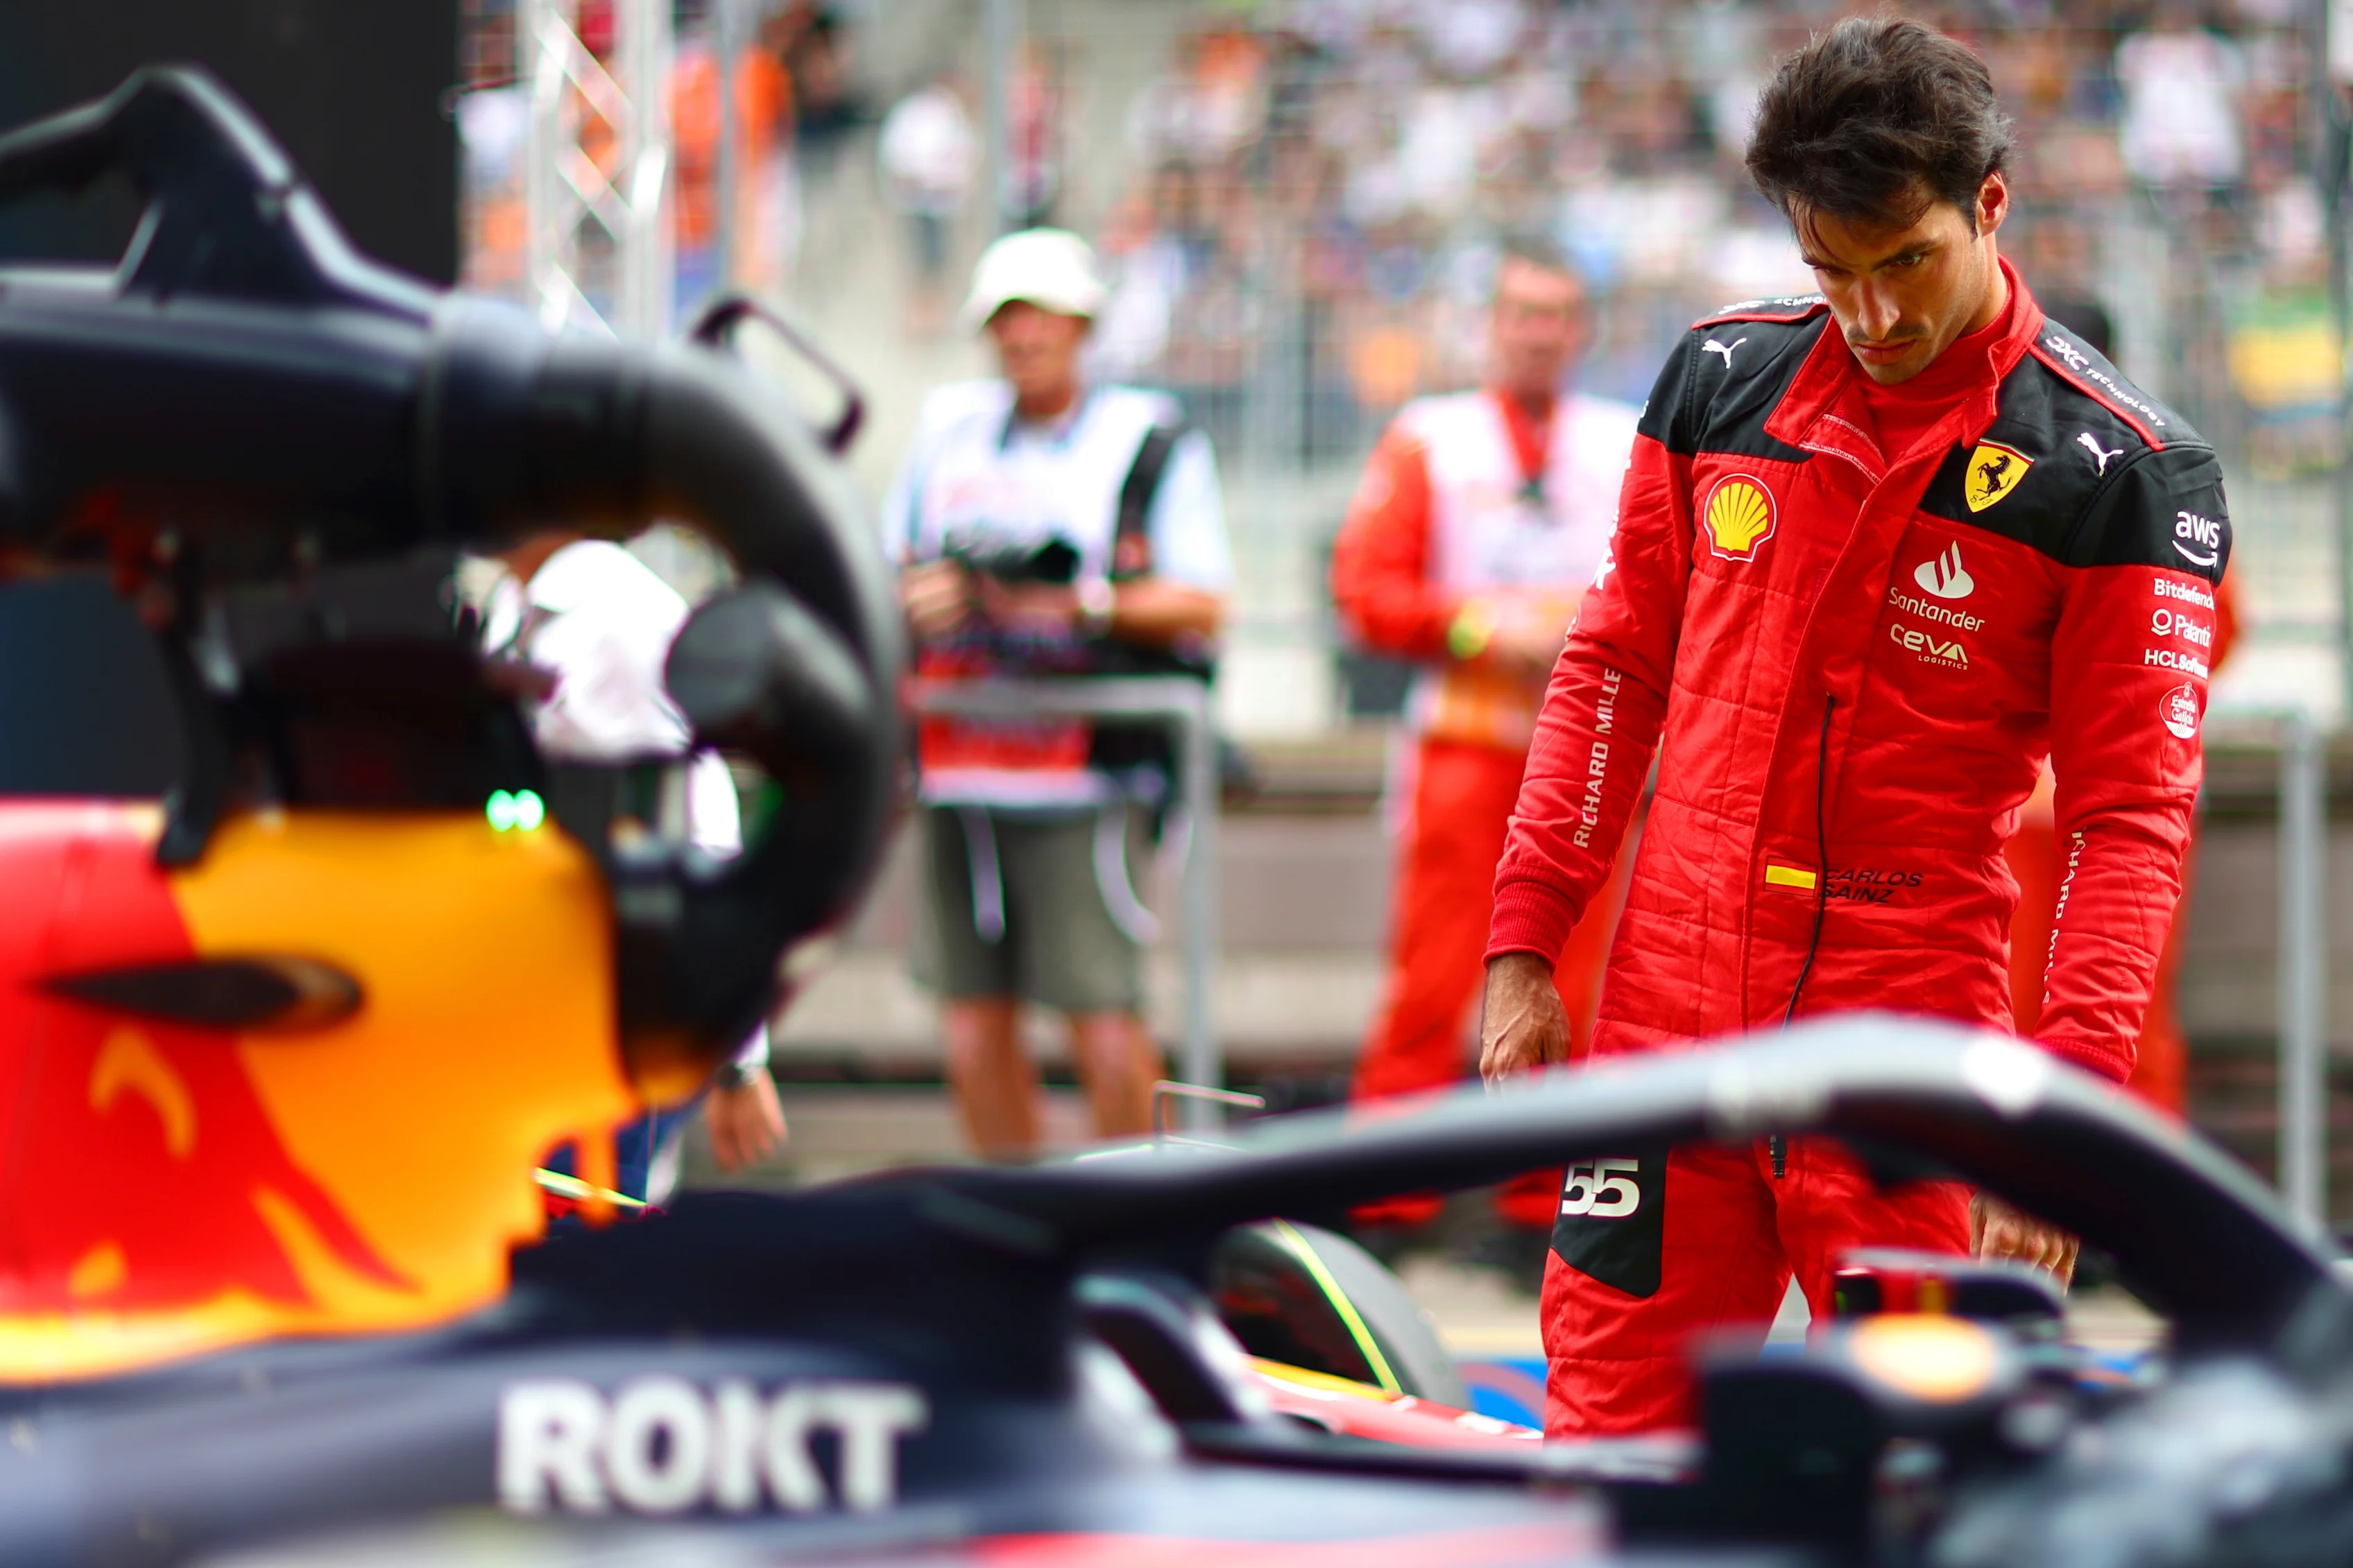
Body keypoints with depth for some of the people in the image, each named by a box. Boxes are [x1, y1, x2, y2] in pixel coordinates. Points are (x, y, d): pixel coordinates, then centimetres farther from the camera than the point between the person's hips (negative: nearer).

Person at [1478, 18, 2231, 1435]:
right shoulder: (1722, 380, 6)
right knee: (1608, 1427, 4)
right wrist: (1525, 943, 9)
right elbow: (1616, 669, 15)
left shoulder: (2123, 471, -8)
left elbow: (2133, 814, -9)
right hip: (1667, 1019, 4)